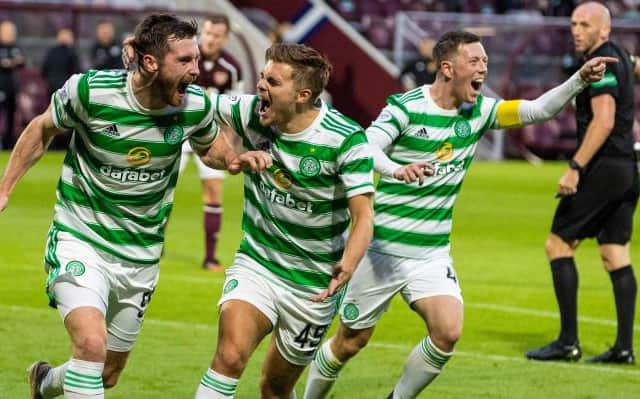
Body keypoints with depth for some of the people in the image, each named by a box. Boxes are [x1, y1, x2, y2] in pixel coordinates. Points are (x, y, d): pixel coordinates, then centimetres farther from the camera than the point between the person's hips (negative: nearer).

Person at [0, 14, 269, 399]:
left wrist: (237, 160, -10)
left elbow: (209, 147, 12)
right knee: (91, 344, -28)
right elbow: (42, 130, 1)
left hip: (140, 258, 4)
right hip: (80, 241, -4)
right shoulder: (90, 90, -20)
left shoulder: (196, 105, -11)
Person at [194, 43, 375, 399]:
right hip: (256, 265, 2)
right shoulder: (252, 113, -8)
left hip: (313, 285, -1)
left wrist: (348, 265, -40)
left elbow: (363, 216, -20)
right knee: (230, 355, -24)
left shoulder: (346, 139, -18)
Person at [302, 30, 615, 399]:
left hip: (433, 254, 4)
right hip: (382, 248, -4)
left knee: (448, 333, -16)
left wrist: (580, 80, -21)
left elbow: (538, 109, -5)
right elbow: (367, 147, -28)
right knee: (351, 342, 4)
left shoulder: (478, 111, 1)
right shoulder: (406, 106, -14)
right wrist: (397, 169, -49)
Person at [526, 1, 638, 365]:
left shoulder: (602, 63, -13)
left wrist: (575, 168, -24)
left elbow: (604, 121, -22)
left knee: (558, 243, -4)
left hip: (604, 167, -10)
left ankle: (568, 342, -6)